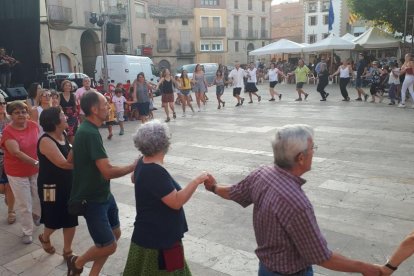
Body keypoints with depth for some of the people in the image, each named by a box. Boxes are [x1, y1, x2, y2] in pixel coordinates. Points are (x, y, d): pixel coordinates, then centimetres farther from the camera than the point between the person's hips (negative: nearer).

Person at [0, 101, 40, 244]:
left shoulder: (33, 125, -6)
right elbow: (16, 152, -29)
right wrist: (36, 162, -34)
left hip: (36, 170, 5)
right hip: (17, 173, -5)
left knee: (39, 196, 22)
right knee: (24, 204, 5)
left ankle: (36, 215, 53)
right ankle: (27, 232, 24)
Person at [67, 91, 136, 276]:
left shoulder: (87, 129, 6)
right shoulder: (90, 133, -26)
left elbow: (70, 161, 18)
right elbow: (108, 172, -31)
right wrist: (134, 166, -16)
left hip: (103, 194, 10)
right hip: (92, 199, -10)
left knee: (115, 234, 17)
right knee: (108, 245, -1)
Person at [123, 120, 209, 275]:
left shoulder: (143, 164, 1)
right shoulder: (155, 172, -30)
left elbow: (134, 179, 23)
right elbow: (176, 202, -30)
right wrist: (197, 181, -24)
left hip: (153, 233, 10)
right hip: (159, 238, -10)